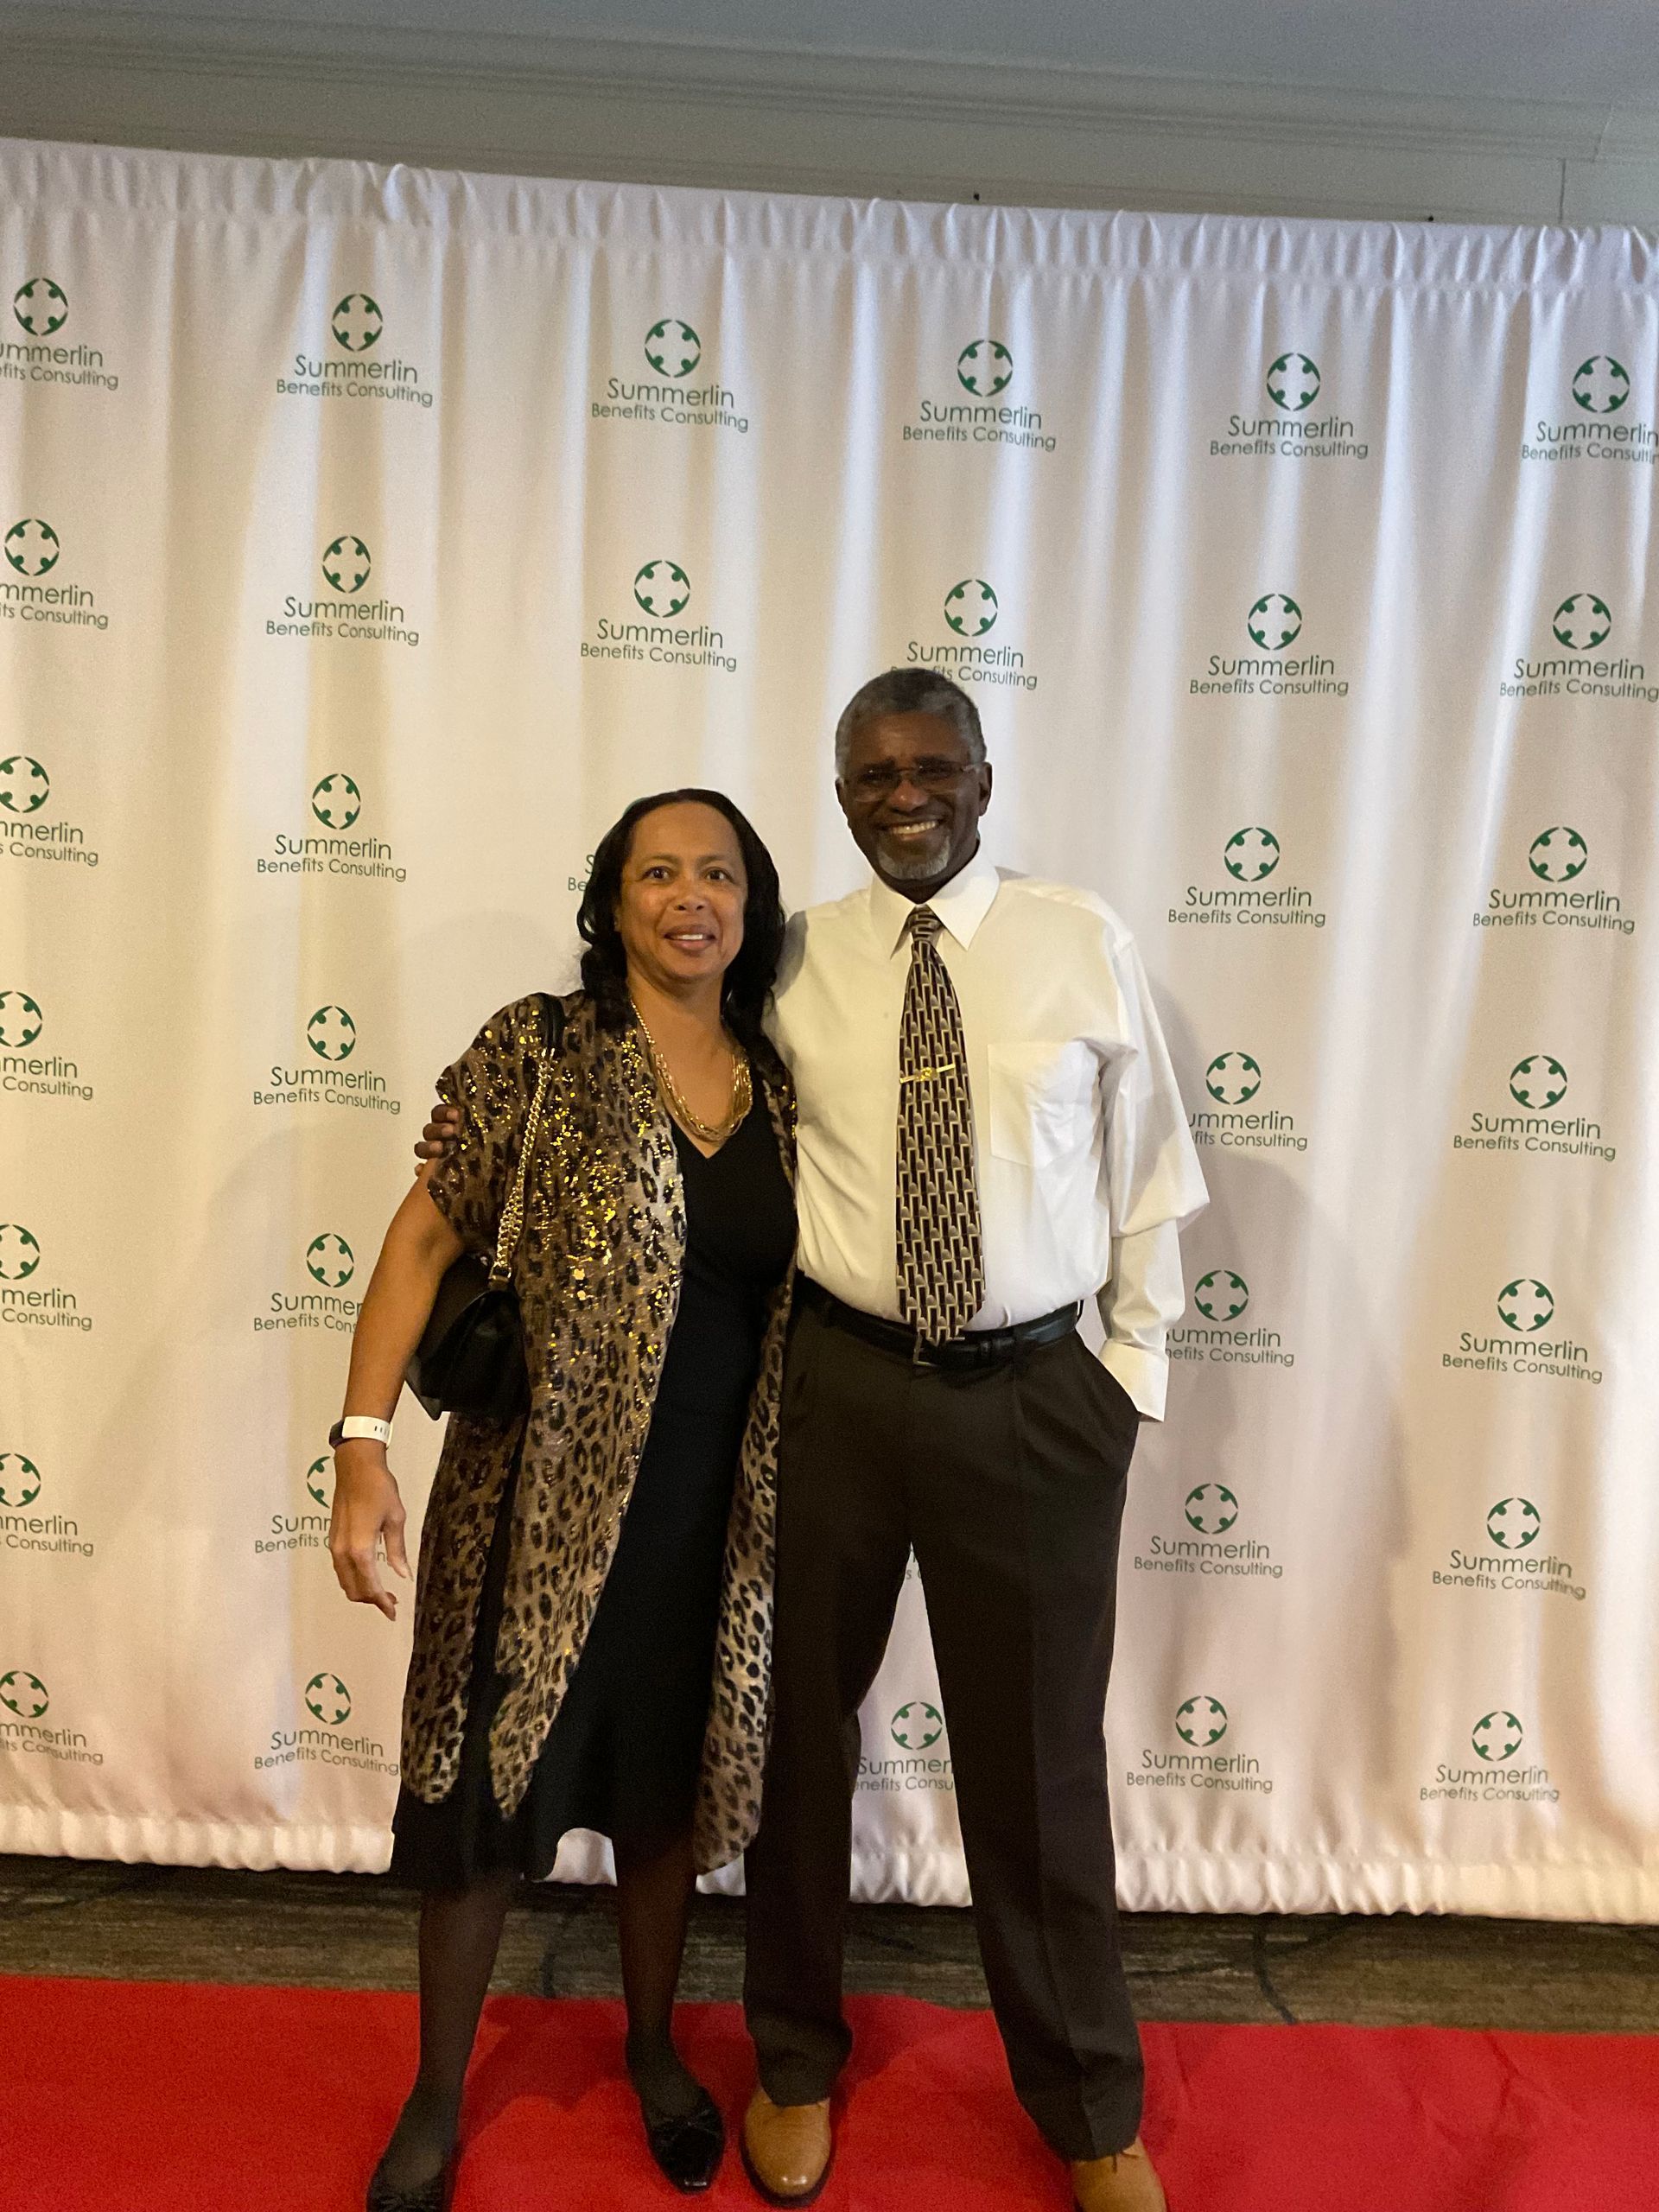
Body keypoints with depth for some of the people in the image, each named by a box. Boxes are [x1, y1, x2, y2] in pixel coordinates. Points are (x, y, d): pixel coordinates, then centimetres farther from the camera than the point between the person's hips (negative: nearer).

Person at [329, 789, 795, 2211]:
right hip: (543, 1496, -3)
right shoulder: (540, 1050, -9)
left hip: (712, 1507, 3)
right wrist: (365, 1443, -17)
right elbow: (427, 1237, -9)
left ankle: (654, 2049, 45)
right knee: (487, 1784, 11)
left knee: (670, 1786, 19)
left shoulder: (778, 1088, 2)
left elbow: (792, 1291, 9)